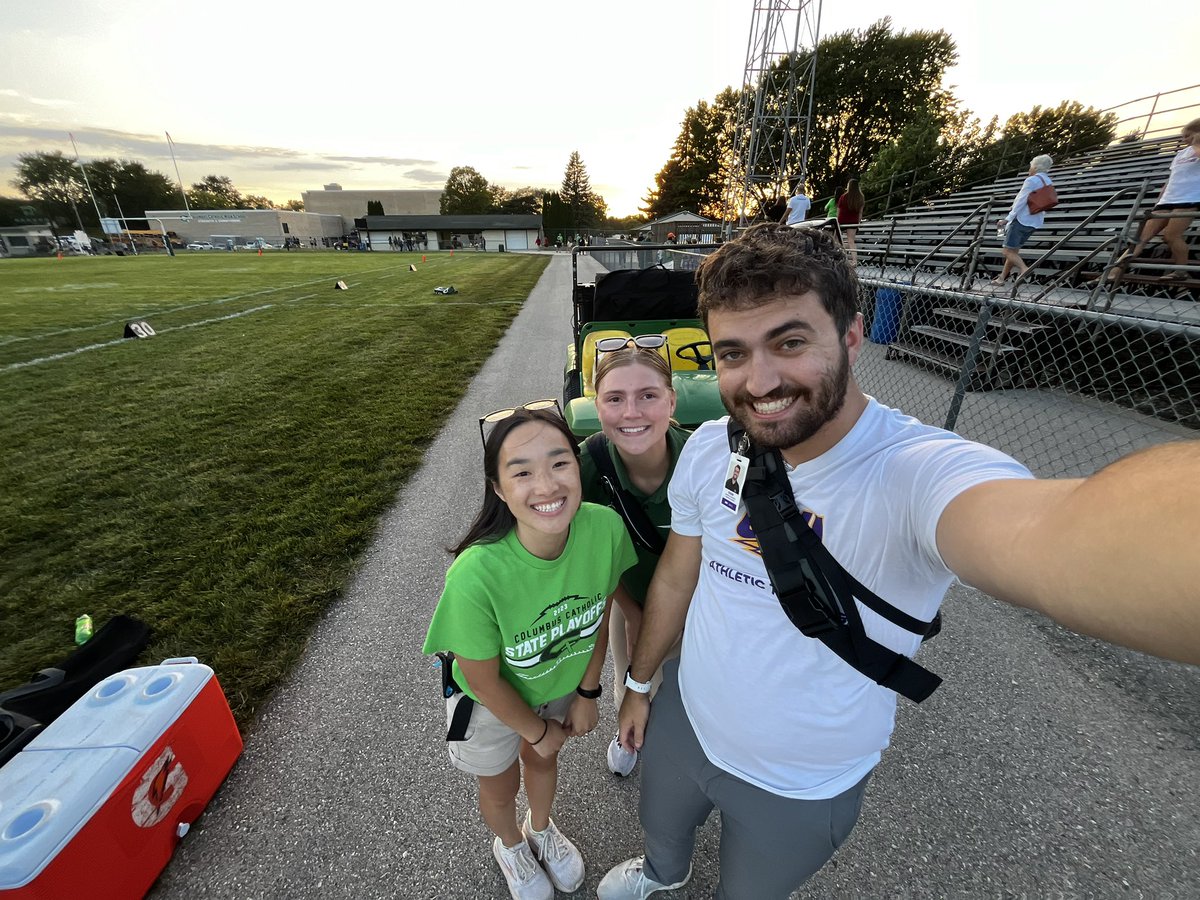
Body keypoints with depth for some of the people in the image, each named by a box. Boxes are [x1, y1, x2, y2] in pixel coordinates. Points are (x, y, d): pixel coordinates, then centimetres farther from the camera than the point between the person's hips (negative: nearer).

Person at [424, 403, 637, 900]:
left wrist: (587, 692, 0)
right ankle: (511, 844, 66)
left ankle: (541, 828, 68)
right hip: (493, 701, -2)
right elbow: (485, 679, -23)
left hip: (565, 680, 3)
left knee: (543, 760, 33)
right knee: (500, 787, 28)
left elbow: (599, 612, -12)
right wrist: (536, 728, -6)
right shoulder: (476, 575, -42)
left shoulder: (605, 527, -32)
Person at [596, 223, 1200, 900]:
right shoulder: (707, 449, -18)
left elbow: (1055, 533, -58)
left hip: (801, 790, -4)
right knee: (662, 828, 35)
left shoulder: (920, 470, -34)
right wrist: (638, 683, 7)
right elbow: (676, 576, -5)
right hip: (684, 719, 5)